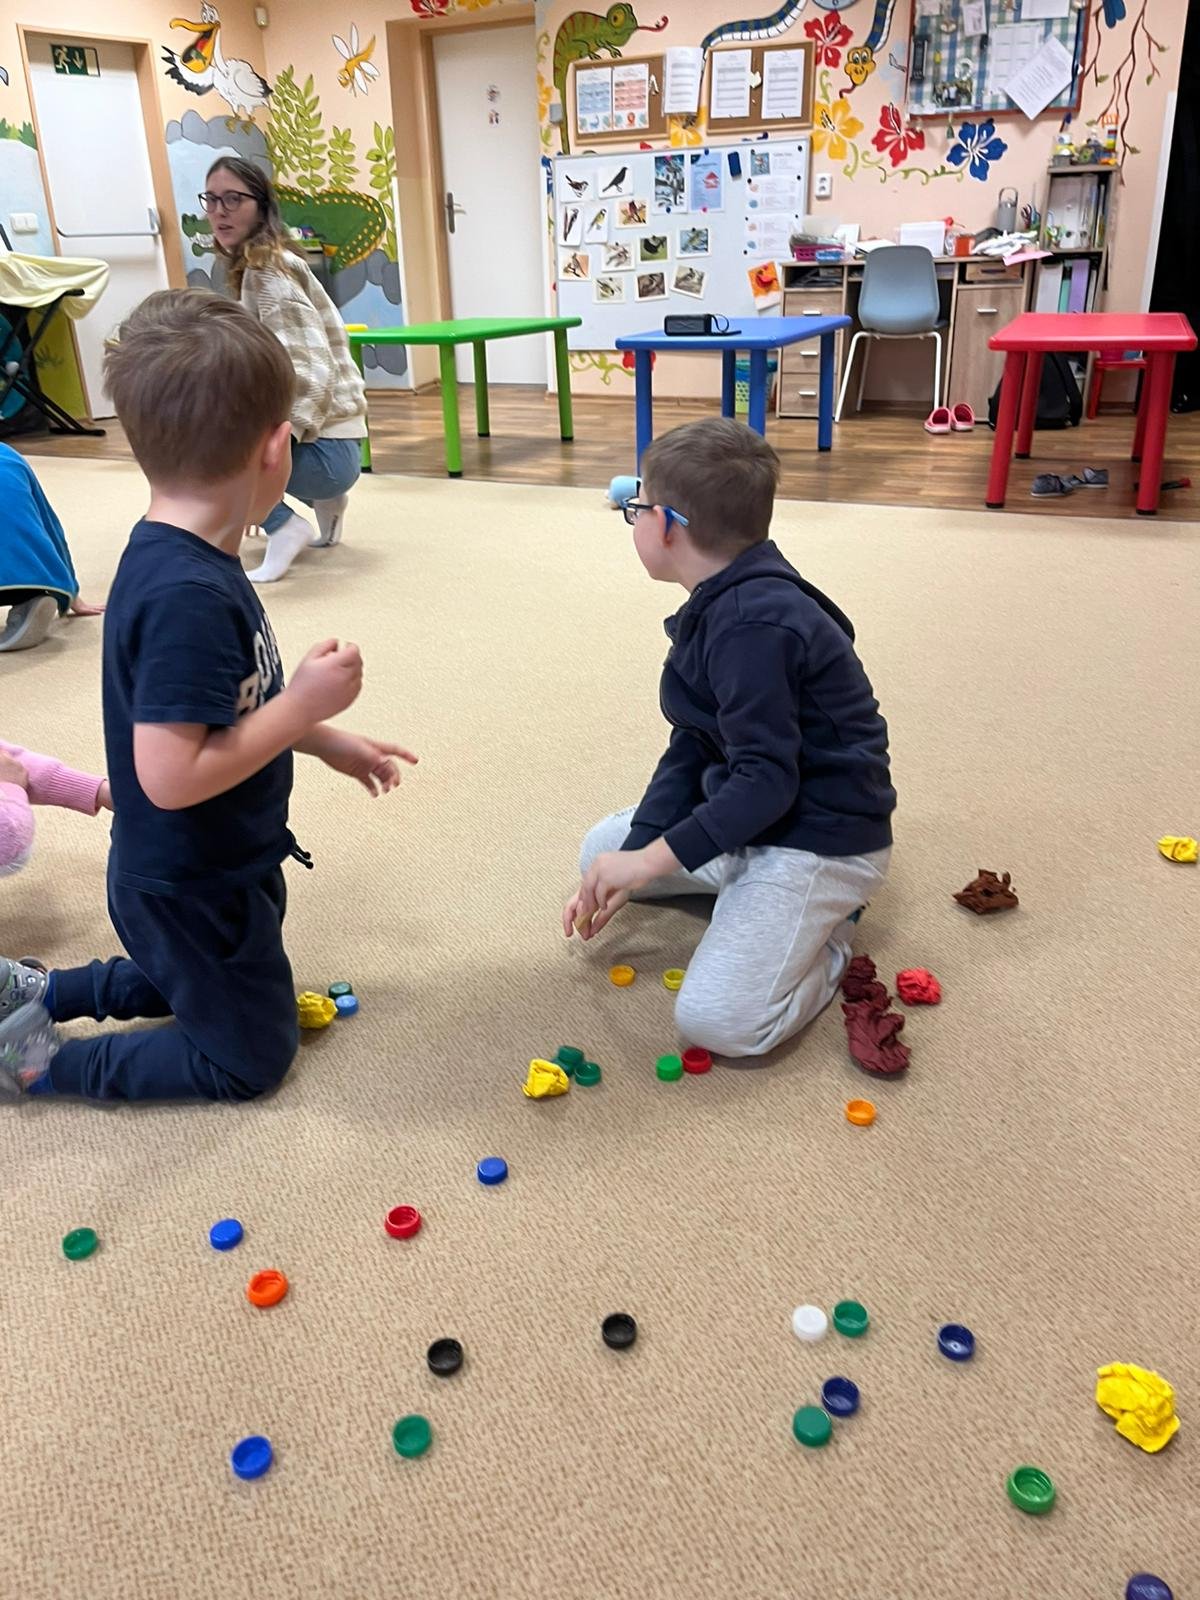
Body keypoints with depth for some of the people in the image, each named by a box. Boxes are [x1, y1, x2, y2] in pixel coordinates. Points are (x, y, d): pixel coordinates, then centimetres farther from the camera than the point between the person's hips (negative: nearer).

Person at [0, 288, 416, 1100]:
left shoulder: (184, 558, -3)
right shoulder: (189, 596, -33)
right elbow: (171, 776, -34)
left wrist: (328, 742, 12)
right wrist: (305, 704, -27)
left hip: (209, 872, 9)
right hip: (192, 888, -9)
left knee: (203, 987, 34)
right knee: (249, 1058, 12)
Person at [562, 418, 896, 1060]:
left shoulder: (754, 626, -27)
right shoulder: (716, 608, 5)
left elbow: (766, 782, -29)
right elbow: (690, 750, 4)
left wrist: (651, 860, -24)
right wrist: (631, 858, -4)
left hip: (821, 836, -10)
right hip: (748, 813, 10)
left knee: (716, 1020, -22)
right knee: (603, 850, 16)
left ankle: (822, 935, 5)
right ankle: (757, 893, 10)